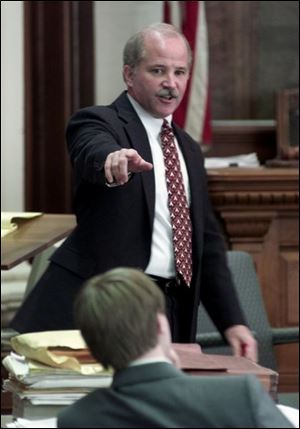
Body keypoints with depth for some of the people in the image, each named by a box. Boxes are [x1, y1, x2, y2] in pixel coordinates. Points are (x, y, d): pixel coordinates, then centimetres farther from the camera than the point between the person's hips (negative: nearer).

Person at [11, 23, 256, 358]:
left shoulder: (189, 150, 20)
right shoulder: (97, 123, -2)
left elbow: (207, 241, 22)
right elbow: (94, 152, -28)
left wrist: (232, 322, 12)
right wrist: (114, 158, -52)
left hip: (172, 313, 6)